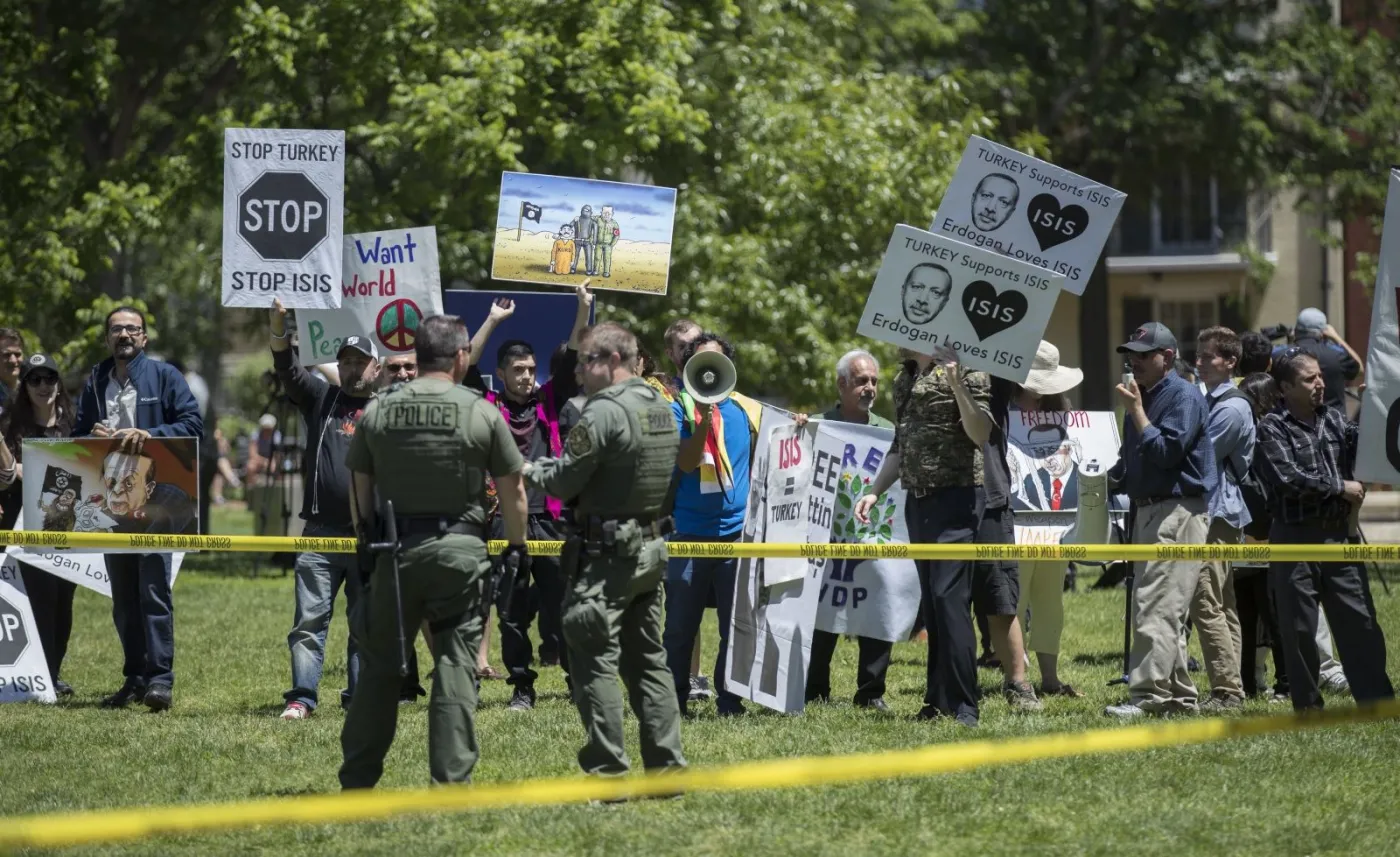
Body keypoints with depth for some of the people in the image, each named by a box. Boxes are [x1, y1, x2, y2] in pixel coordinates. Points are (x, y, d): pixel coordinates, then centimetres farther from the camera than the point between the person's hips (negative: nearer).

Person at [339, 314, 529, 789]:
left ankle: (357, 780, 17)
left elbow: (360, 488, 8)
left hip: (394, 550, 3)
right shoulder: (482, 413, -3)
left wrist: (365, 538, 18)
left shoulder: (378, 412, 4)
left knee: (380, 665, 11)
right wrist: (517, 546, 14)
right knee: (455, 665, 1)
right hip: (459, 551, -3)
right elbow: (512, 490, 1)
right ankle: (451, 779, -2)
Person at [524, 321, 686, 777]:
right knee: (648, 658, 13)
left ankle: (608, 770, -5)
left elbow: (564, 482, -14)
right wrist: (551, 468, 17)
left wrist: (533, 472, 8)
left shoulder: (604, 412, -16)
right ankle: (666, 766, 13)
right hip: (652, 547, 9)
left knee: (595, 661, -3)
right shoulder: (662, 408, 11)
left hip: (606, 552, -9)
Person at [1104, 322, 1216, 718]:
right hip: (1146, 511, 10)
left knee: (1157, 609, -15)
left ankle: (1148, 695, -19)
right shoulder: (1143, 396, 18)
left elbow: (1166, 452, -19)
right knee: (1164, 612, 11)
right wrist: (1108, 479, 9)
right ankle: (1177, 695, 16)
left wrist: (1135, 411, -16)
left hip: (1177, 512, -10)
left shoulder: (1184, 396, -9)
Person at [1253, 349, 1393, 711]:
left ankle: (1377, 700, 4)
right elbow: (1287, 478, -15)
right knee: (1298, 627, 2)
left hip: (1339, 533, 4)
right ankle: (1308, 706, 10)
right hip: (1295, 538, -4)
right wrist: (1341, 487, -10)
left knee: (1360, 620, 1)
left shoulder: (1336, 420, 12)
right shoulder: (1272, 428, -4)